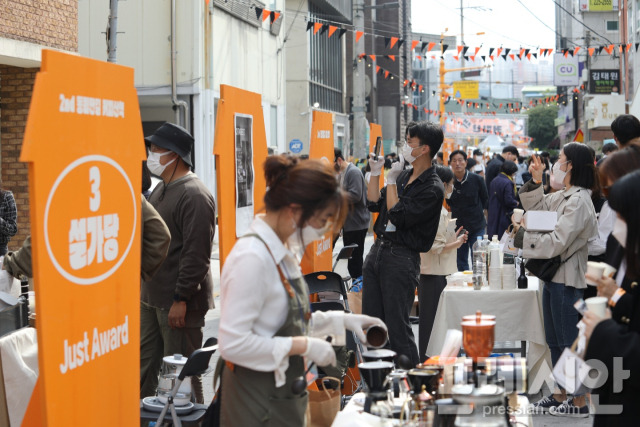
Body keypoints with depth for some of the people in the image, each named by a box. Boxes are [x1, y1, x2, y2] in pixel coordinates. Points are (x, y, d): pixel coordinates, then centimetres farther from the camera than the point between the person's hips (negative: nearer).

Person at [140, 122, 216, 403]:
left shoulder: (194, 195, -17)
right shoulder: (161, 189, 15)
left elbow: (196, 255, -22)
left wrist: (180, 299, -22)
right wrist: (143, 285, 21)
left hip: (178, 303, -10)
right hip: (151, 298, 10)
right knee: (145, 367, 16)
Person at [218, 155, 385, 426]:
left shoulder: (283, 251, 6)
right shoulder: (252, 258, -23)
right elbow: (233, 343, -26)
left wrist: (340, 320, 6)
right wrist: (305, 346, -21)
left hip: (282, 392, 9)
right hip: (257, 400, -9)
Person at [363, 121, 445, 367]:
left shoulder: (432, 188, -13)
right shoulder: (404, 175, 13)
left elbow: (399, 217, -18)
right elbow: (374, 204, 15)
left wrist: (391, 181, -12)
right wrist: (375, 173, 7)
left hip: (401, 258, -8)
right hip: (377, 250, 8)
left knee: (398, 327, -6)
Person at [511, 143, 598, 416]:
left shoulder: (579, 201, -19)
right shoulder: (562, 197, 9)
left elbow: (557, 242, -23)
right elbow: (538, 208, 23)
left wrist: (522, 235, -15)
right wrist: (536, 182, 10)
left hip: (568, 281, -9)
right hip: (554, 276, 10)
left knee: (570, 342, -1)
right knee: (555, 342, 17)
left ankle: (579, 403, 8)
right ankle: (560, 394, 27)